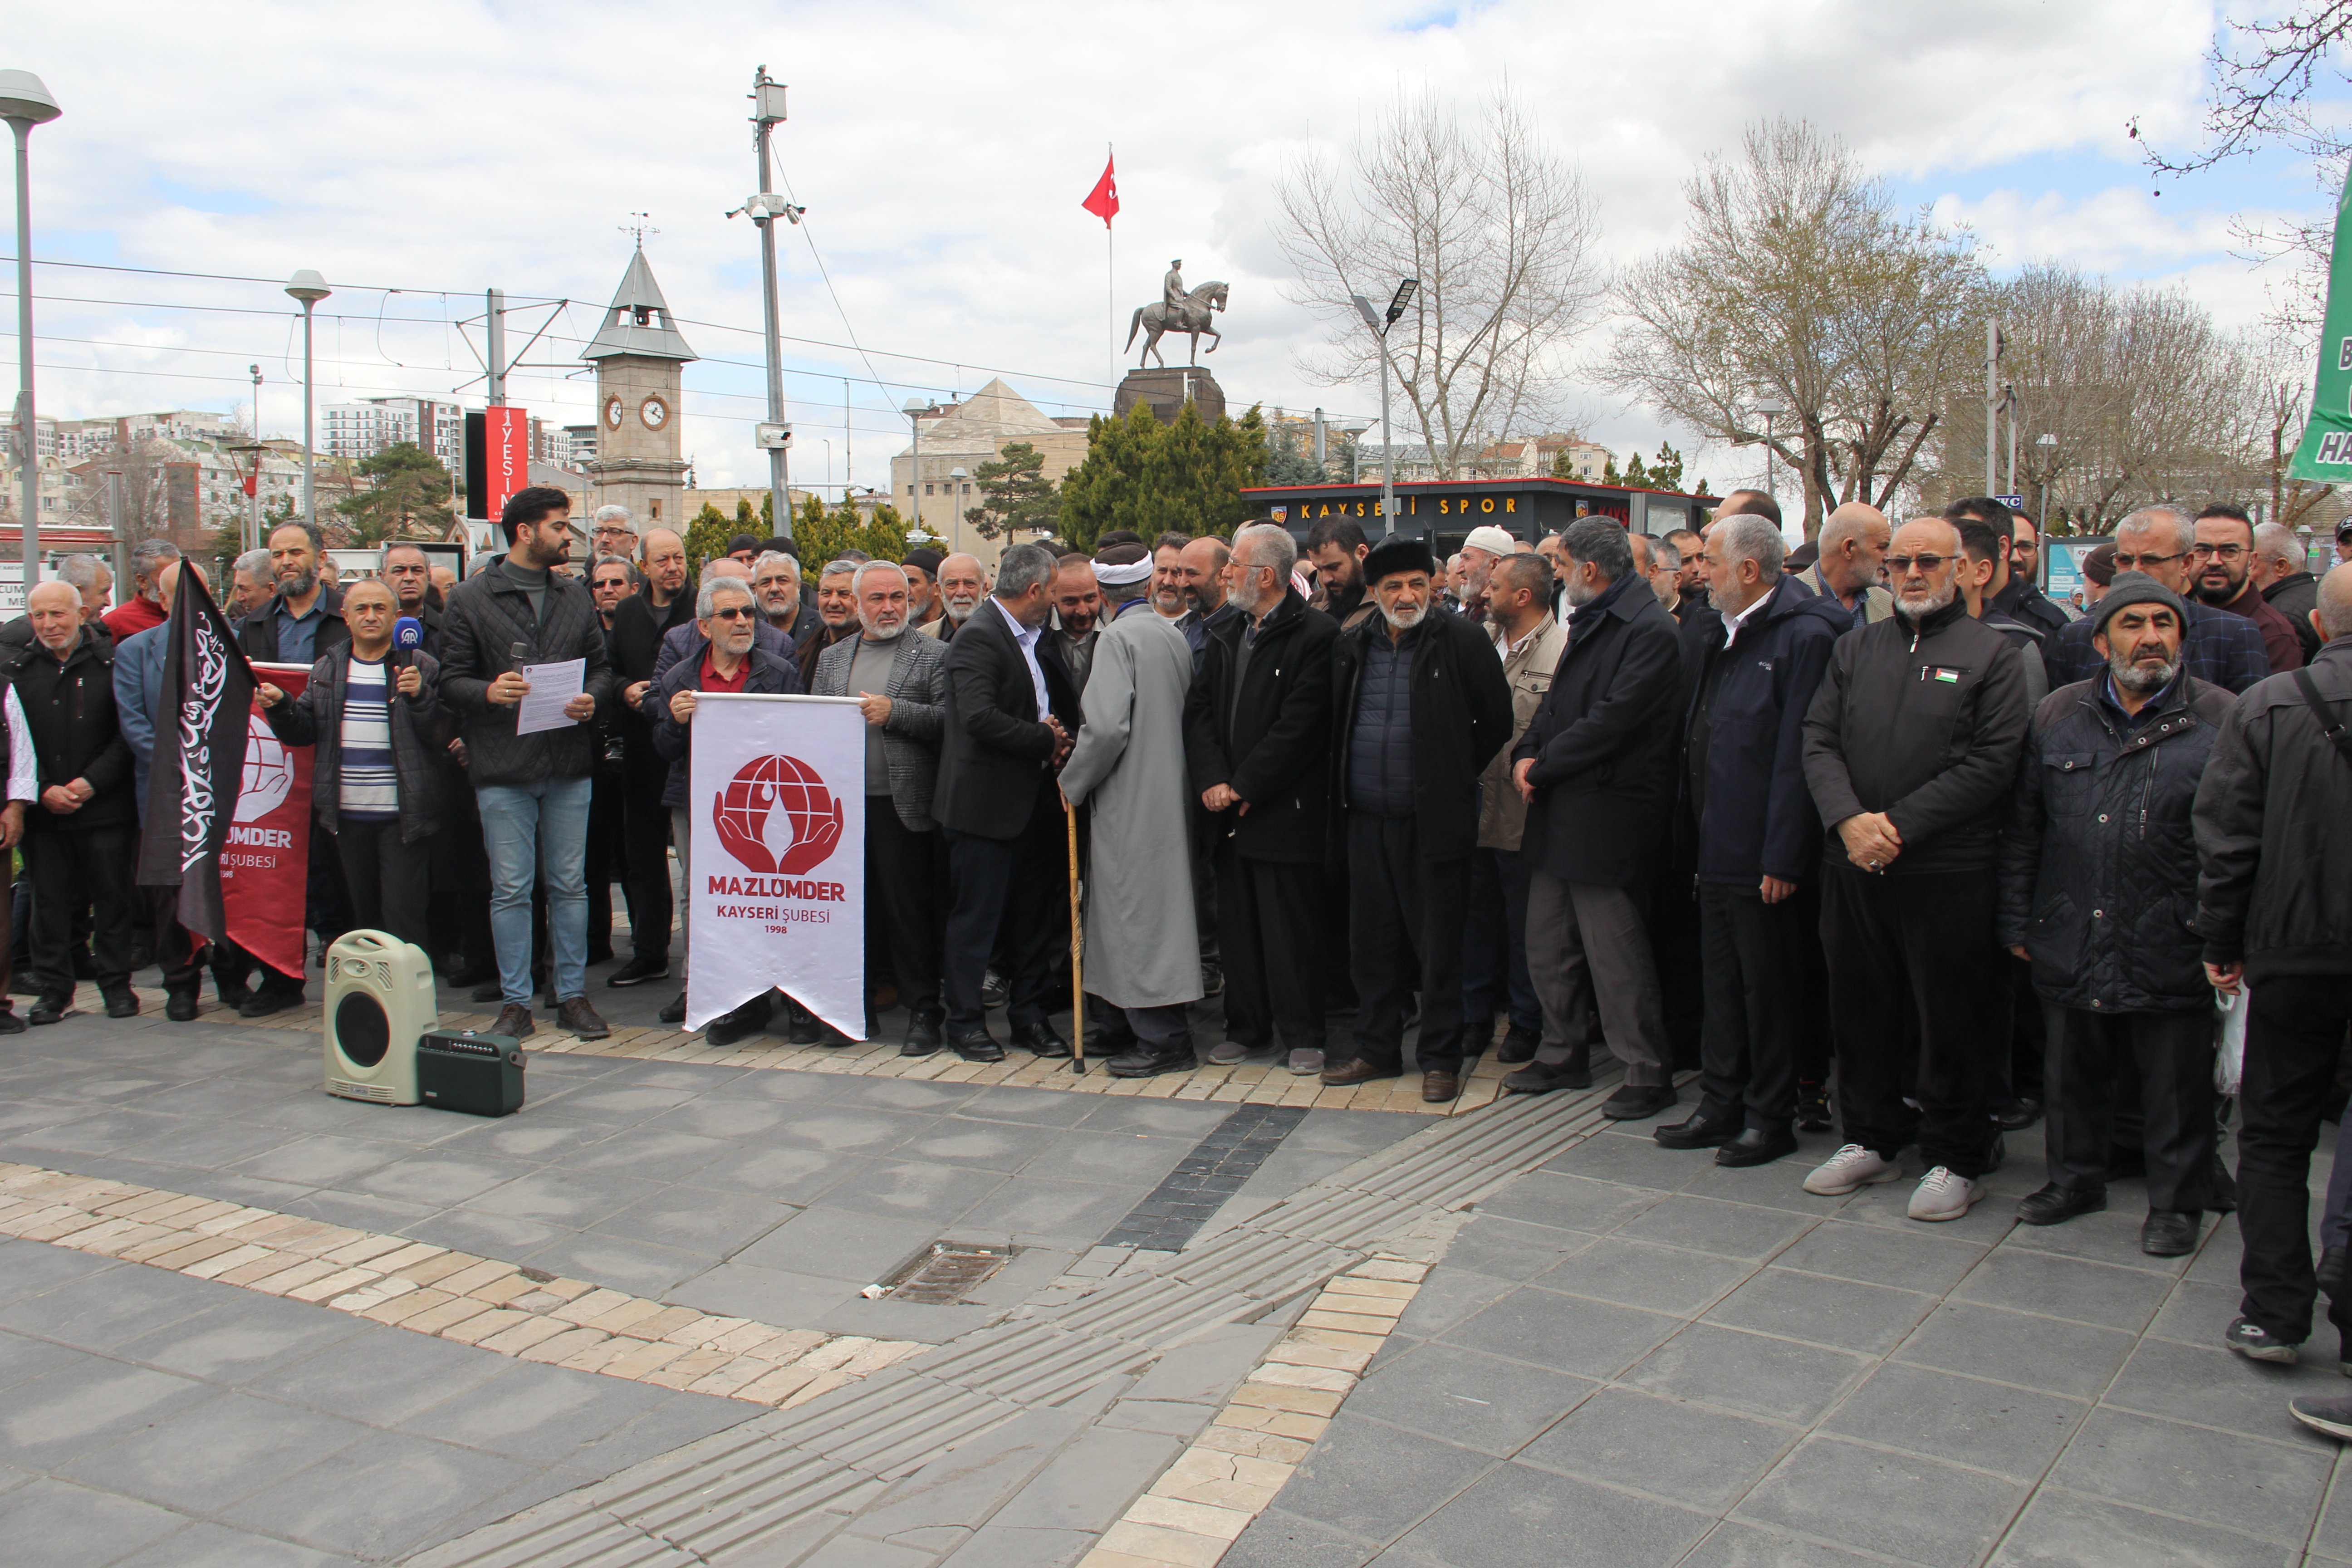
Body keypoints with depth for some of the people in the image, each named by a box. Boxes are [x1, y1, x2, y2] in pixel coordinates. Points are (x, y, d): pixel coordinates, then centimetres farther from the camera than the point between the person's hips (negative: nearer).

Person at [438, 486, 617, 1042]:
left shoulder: (577, 598, 14)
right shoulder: (470, 600, 2)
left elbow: (602, 666, 14)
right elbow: (451, 679, -1)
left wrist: (592, 698, -7)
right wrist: (489, 692, -21)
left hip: (569, 766, 3)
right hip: (503, 768, -3)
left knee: (569, 885, 8)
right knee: (511, 889, 1)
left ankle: (573, 995, 17)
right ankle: (515, 1002, 10)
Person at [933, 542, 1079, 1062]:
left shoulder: (1033, 639, 15)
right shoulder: (978, 637, -14)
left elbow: (1057, 706, 24)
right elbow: (979, 717, -26)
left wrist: (1057, 737, 1)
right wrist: (1047, 740, -15)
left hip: (1033, 800, 9)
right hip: (987, 803, -8)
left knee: (1034, 916, 12)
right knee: (976, 917, 1)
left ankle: (1030, 1015, 23)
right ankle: (964, 1020, 13)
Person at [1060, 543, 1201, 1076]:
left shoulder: (1118, 638, -13)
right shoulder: (1173, 634, 9)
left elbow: (1106, 726, -21)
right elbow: (1185, 716, 12)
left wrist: (1073, 782, -5)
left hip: (1130, 798, -8)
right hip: (1166, 792, 8)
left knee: (1138, 909, -3)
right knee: (1145, 906, 16)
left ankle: (1163, 1038, 0)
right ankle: (1130, 1019, 25)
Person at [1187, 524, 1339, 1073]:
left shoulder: (1315, 634, -9)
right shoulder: (1224, 636, 14)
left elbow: (1299, 725, -15)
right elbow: (1199, 710, 9)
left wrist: (1246, 786, -14)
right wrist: (1212, 779, -6)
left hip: (1286, 811, -7)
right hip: (1229, 810, 7)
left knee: (1291, 928, 0)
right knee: (1236, 925, 12)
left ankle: (1302, 1035, 12)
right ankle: (1247, 1029, 23)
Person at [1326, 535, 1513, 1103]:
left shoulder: (1461, 642, -6)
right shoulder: (1353, 646, 8)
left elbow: (1496, 721, 0)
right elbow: (1336, 723, 19)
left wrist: (1456, 775, 3)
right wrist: (1341, 787, 12)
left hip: (1433, 820, -5)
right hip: (1366, 819, 5)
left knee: (1438, 944, 3)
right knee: (1371, 940, 12)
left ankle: (1441, 1058, 14)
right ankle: (1377, 1050, 24)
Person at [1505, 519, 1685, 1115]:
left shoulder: (1650, 630, -15)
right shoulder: (1590, 624, 16)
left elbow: (1612, 720, -21)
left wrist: (1542, 770, -13)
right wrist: (1526, 753, -2)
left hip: (1605, 816, -10)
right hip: (1560, 814, 10)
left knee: (1615, 954, -3)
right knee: (1548, 945, 15)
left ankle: (1649, 1073, 10)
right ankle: (1562, 1056, 29)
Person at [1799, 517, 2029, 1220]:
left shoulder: (1991, 653, -1)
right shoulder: (1855, 648, 12)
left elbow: (1991, 762, -9)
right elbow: (1819, 741, 6)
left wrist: (1899, 824, -15)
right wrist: (1850, 818, -12)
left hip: (1946, 870, -4)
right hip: (1852, 865, 4)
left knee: (1949, 1017, 3)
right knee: (1860, 1006, 13)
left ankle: (1956, 1159, 17)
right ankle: (1872, 1139, 28)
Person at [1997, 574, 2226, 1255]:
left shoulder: (2222, 719, -3)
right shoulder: (2057, 716, 6)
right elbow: (2022, 828, 9)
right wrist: (2017, 922, 6)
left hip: (2172, 950, -3)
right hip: (2072, 943, 3)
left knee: (2177, 1086, 8)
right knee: (2075, 1072, 16)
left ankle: (2177, 1203, 25)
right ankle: (2076, 1178, 34)